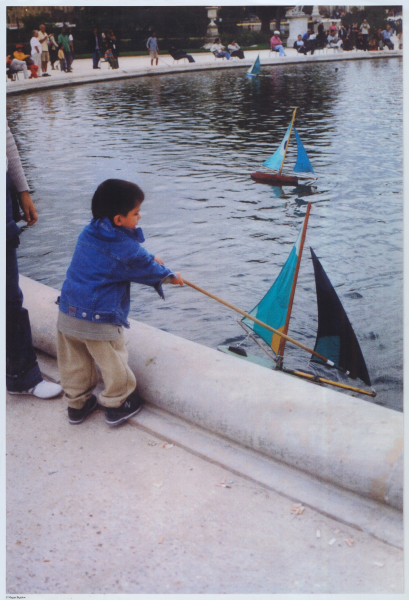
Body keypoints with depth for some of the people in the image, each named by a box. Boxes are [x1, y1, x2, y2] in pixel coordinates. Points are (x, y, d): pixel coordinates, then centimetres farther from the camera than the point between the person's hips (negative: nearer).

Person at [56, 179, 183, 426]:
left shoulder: (89, 233, 7)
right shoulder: (125, 248, -15)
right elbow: (148, 270, 1)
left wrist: (151, 259, 27)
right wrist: (170, 276, 20)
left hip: (67, 314, 7)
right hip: (100, 320, -7)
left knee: (74, 363, 19)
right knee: (113, 362, 12)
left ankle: (77, 404, 34)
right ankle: (118, 405, 26)